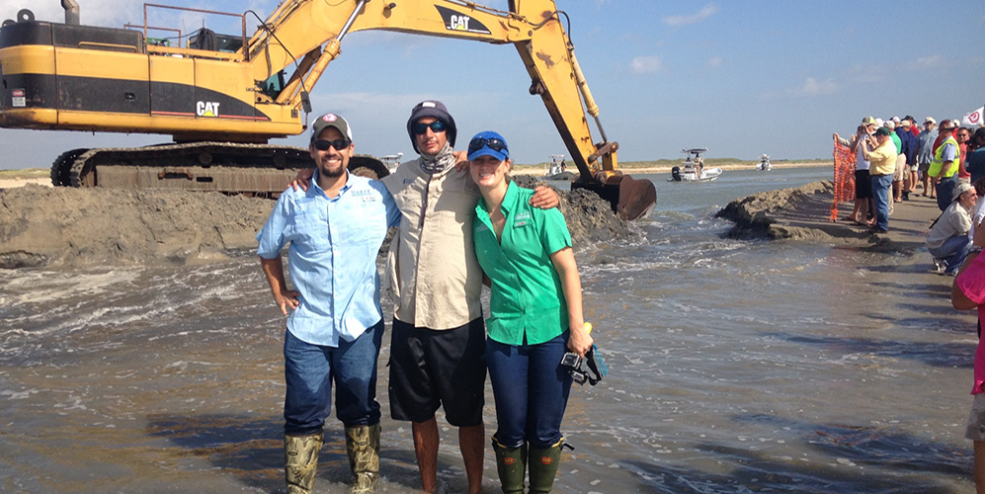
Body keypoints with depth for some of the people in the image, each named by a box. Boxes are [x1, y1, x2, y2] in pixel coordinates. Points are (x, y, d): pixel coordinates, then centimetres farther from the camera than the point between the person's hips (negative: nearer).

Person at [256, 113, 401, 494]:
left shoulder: (375, 194, 0)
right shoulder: (293, 200, 3)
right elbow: (267, 249, 16)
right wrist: (279, 293, 9)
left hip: (361, 326, 0)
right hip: (307, 328, 1)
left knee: (361, 409, 12)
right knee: (304, 414, 5)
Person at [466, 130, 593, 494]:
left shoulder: (536, 206, -6)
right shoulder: (477, 218, 6)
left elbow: (568, 267, -8)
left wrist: (578, 328, -11)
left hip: (552, 331, -3)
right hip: (504, 334, 3)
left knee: (546, 429, 5)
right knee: (511, 429, 7)